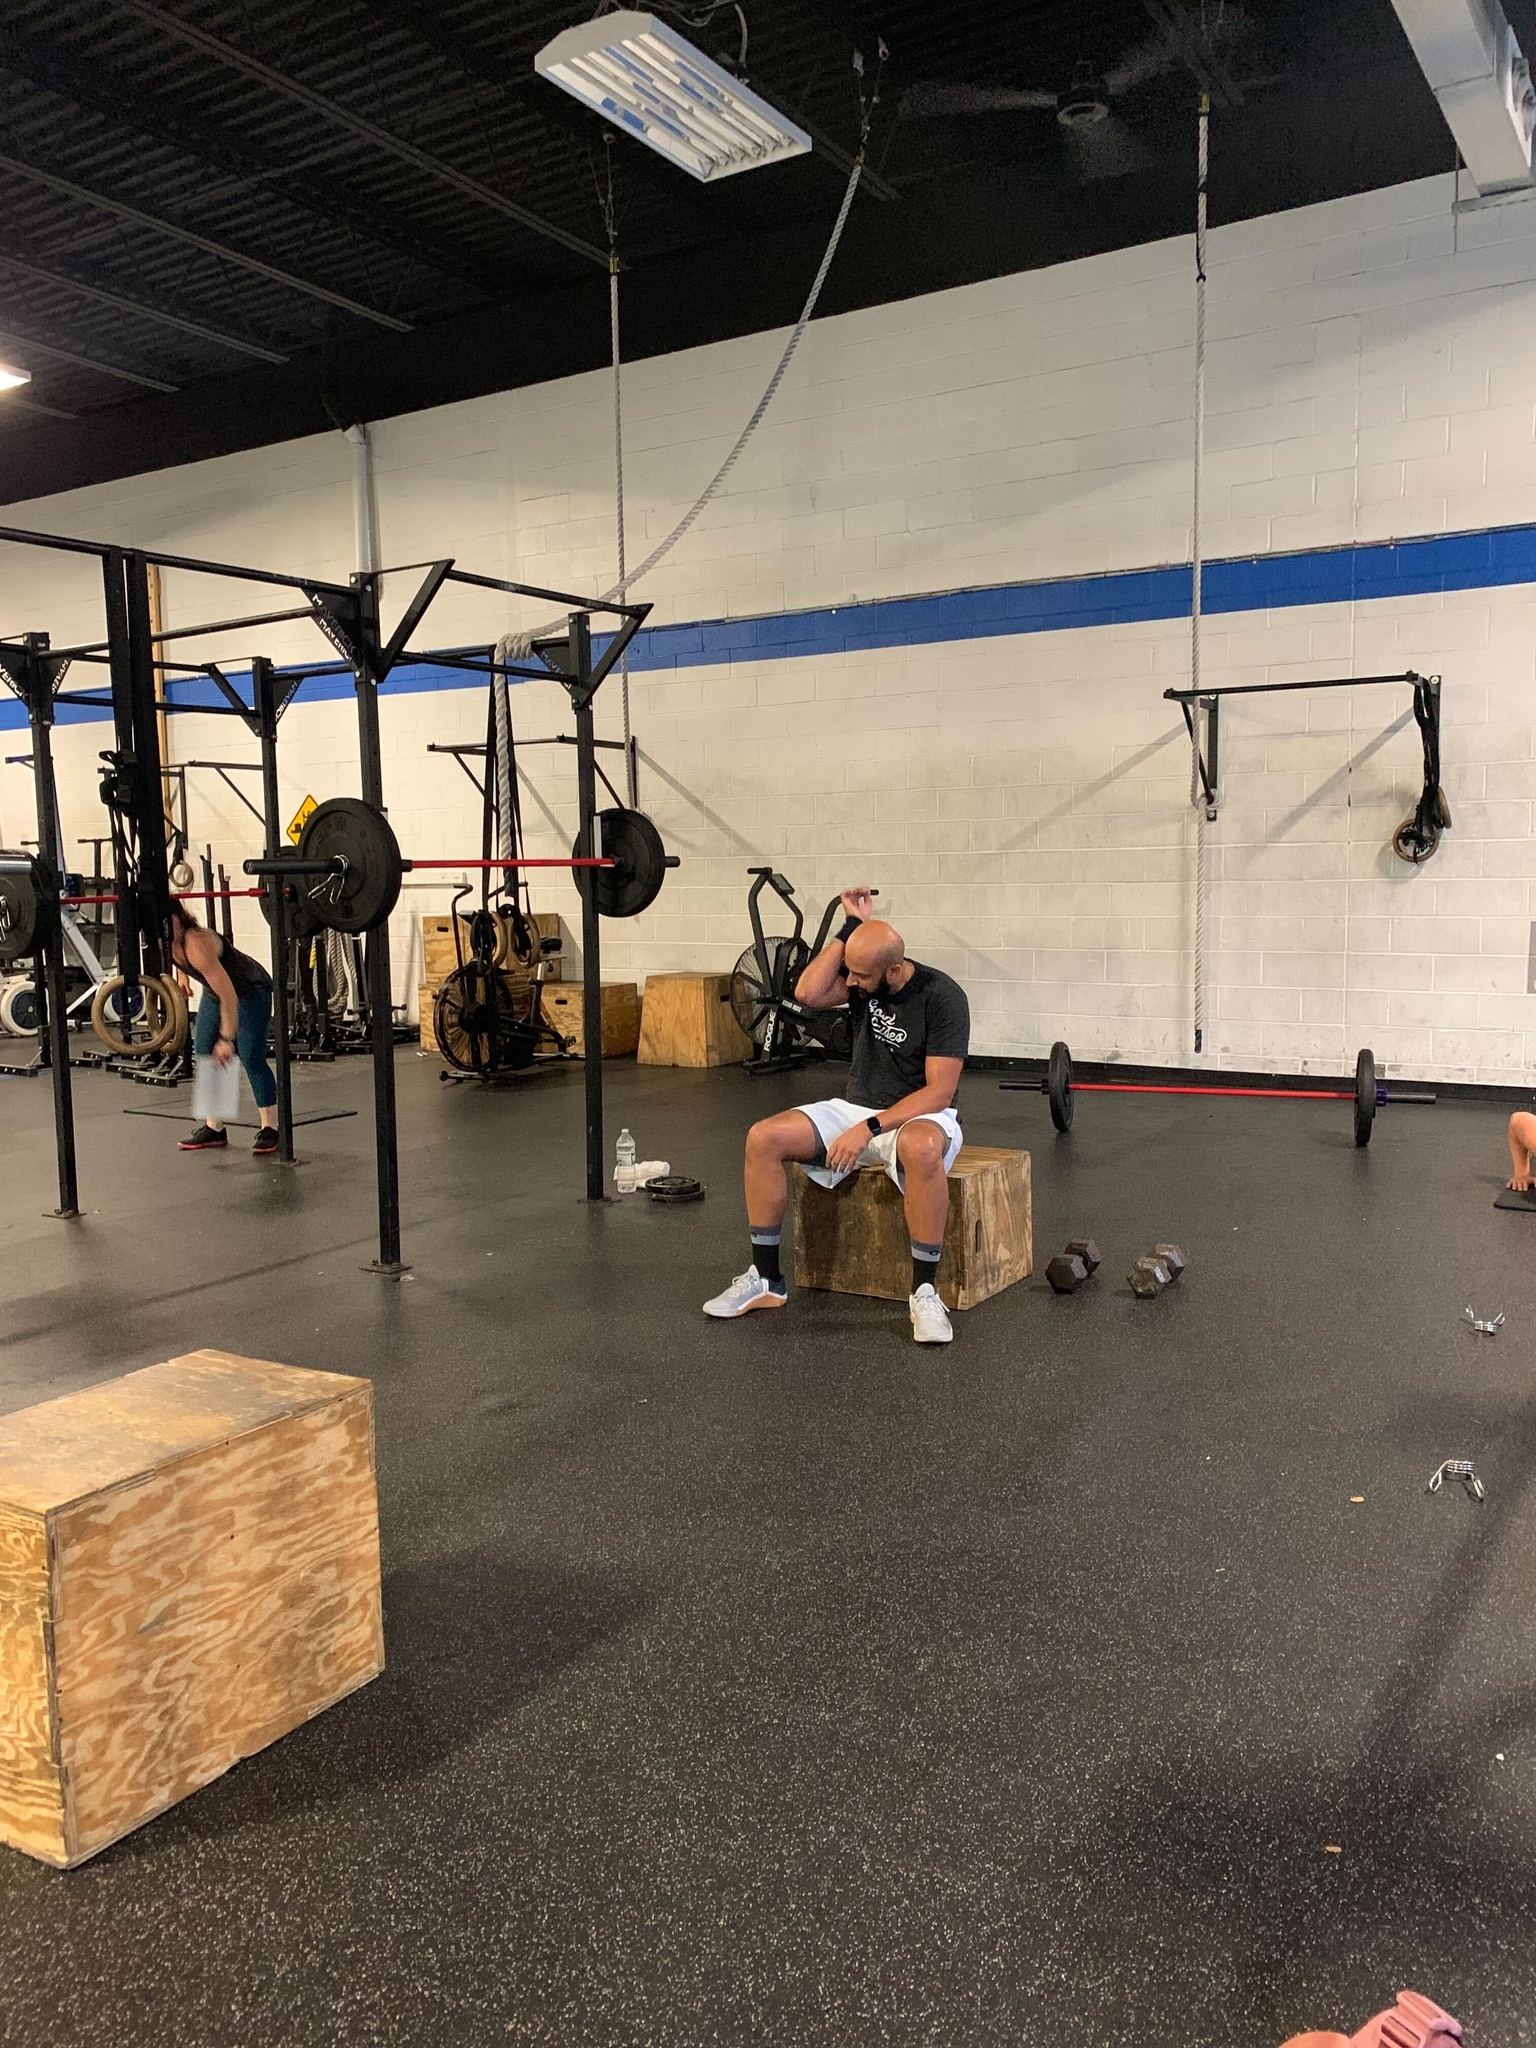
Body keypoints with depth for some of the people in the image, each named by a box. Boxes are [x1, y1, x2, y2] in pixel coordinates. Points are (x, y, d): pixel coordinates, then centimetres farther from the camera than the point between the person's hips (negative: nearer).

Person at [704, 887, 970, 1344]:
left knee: (922, 1148, -44)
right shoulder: (861, 977, -2)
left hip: (918, 1115, -5)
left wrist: (870, 1128, -30)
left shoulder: (942, 997, -19)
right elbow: (808, 994, -21)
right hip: (856, 1108, 6)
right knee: (763, 1138, -16)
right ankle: (766, 1279, -5)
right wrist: (850, 926, -18)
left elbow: (939, 1092, -22)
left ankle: (925, 1291, -29)